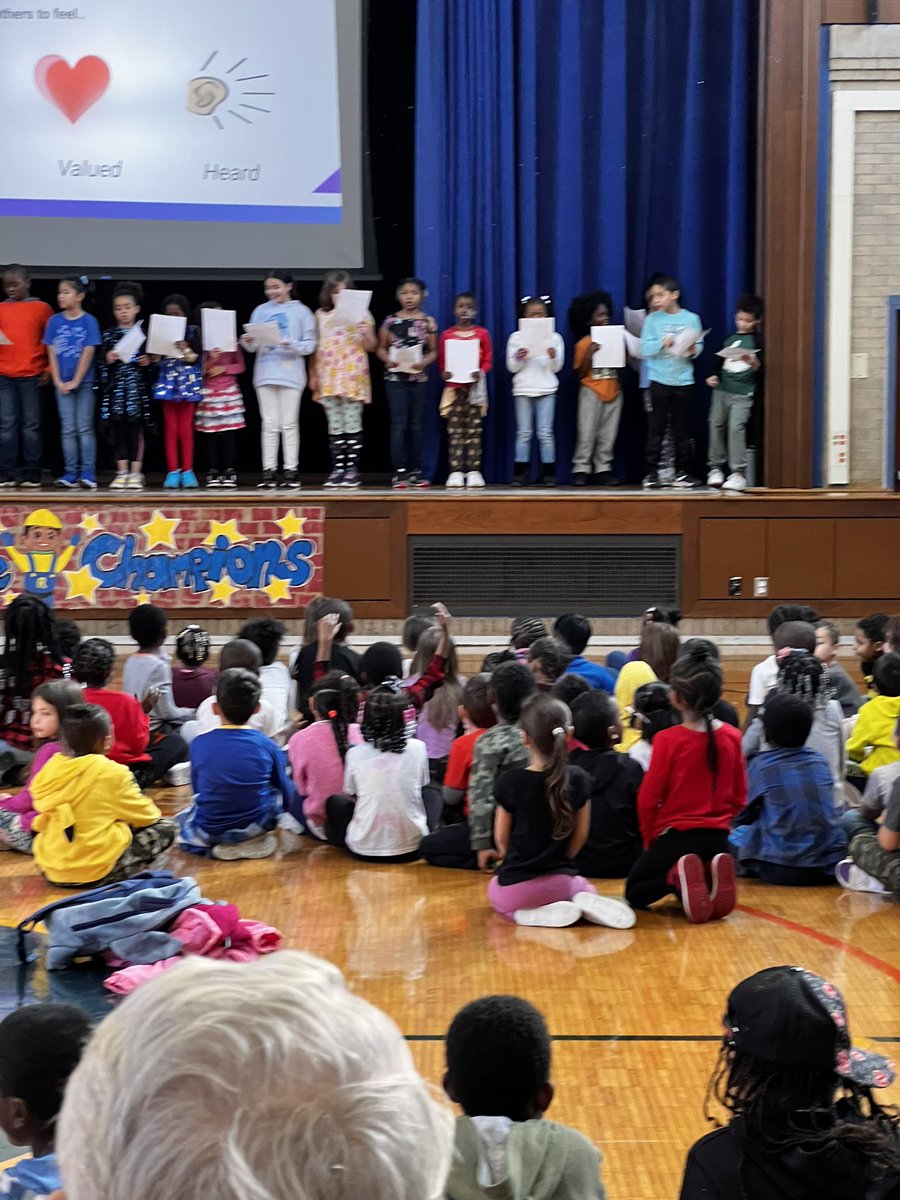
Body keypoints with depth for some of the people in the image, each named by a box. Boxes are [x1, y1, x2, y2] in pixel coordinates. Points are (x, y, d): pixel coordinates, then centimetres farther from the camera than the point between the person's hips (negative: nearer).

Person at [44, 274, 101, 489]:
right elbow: (52, 353, 1)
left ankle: (88, 473, -1)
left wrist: (75, 382, -12)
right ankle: (70, 474, 6)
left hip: (84, 382, -3)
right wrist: (58, 381, -7)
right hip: (62, 383, 3)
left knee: (84, 428, -1)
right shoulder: (55, 321, 2)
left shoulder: (89, 321, -6)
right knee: (68, 429, 4)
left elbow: (88, 353, -9)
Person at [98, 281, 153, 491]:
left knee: (137, 429, -1)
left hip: (137, 387, -2)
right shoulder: (109, 335, 7)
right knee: (118, 430, 2)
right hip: (116, 388, 2)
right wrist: (107, 360, -12)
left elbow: (153, 360, 8)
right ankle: (122, 472, 8)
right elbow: (101, 364, 8)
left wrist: (148, 362, -13)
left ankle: (136, 473, 4)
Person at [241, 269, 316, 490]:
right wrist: (248, 342, -14)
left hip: (290, 374, -2)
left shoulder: (301, 312, 3)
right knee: (270, 424, 4)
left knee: (289, 424, 1)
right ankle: (269, 470, 5)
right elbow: (253, 347, 8)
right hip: (265, 374, 3)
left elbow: (310, 345, -2)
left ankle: (291, 470, 4)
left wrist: (293, 345, -20)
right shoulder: (260, 311, 11)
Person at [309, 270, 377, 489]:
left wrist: (367, 333, -17)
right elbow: (314, 346, 13)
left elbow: (371, 347, 3)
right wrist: (313, 375, 9)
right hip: (329, 376, 3)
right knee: (335, 425, 3)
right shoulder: (321, 315, 10)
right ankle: (338, 468, 6)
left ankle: (352, 469, -1)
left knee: (352, 424, -4)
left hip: (353, 376, -3)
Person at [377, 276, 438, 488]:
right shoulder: (390, 321, 1)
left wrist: (424, 362, -15)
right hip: (395, 378, -1)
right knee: (399, 424, -5)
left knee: (416, 425, 8)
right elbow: (381, 348, 6)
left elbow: (434, 351, 4)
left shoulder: (428, 321, 2)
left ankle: (415, 471, 14)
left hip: (419, 378, 1)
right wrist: (388, 359, -14)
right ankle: (400, 471, -4)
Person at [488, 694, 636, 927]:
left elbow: (501, 839, -2)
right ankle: (586, 904, -1)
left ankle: (530, 915, -1)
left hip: (517, 885, -3)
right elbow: (581, 834, 2)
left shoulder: (510, 782, -13)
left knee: (494, 889, 32)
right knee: (586, 888, 37)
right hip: (561, 880, 3)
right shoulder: (577, 780, -6)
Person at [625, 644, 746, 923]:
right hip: (718, 838, 4)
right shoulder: (731, 737, -1)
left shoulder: (668, 740, -14)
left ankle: (677, 877, -16)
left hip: (676, 836, -4)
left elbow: (648, 797, -8)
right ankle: (712, 877, -7)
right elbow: (739, 796, 7)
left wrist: (649, 839, 7)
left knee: (635, 893, 17)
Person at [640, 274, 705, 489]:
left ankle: (682, 472, 12)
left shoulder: (691, 318, 4)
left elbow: (699, 346, 5)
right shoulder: (652, 319, 2)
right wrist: (662, 343, -19)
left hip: (683, 381, 1)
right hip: (659, 381, -1)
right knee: (656, 428, -2)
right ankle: (651, 472, 2)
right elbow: (645, 349, -4)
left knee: (682, 429, 5)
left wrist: (694, 350, -16)